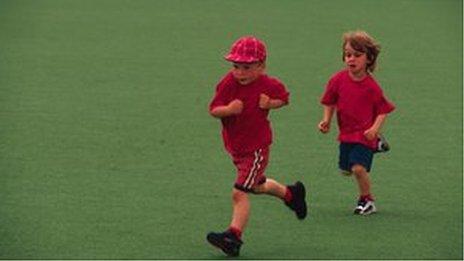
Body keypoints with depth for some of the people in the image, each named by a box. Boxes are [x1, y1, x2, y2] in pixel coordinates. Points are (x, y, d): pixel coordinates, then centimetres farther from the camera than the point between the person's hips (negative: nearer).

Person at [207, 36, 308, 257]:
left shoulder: (268, 84, -14)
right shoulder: (228, 83, -10)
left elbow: (284, 98, 6)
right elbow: (213, 110, -10)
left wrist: (270, 103, -15)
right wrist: (228, 109, -30)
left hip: (257, 146, -5)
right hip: (234, 145, 5)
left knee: (240, 192, -13)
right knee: (258, 185, 26)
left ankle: (234, 236, -11)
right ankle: (290, 194, 52)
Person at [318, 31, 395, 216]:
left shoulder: (371, 87, -18)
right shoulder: (338, 80, -8)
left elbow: (383, 110, -10)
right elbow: (329, 102, 8)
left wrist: (374, 129, -23)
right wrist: (327, 120, -6)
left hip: (365, 134, -6)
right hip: (346, 133, 6)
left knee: (358, 167, -22)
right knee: (345, 170, 19)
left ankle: (367, 200, 3)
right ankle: (375, 145, 41)